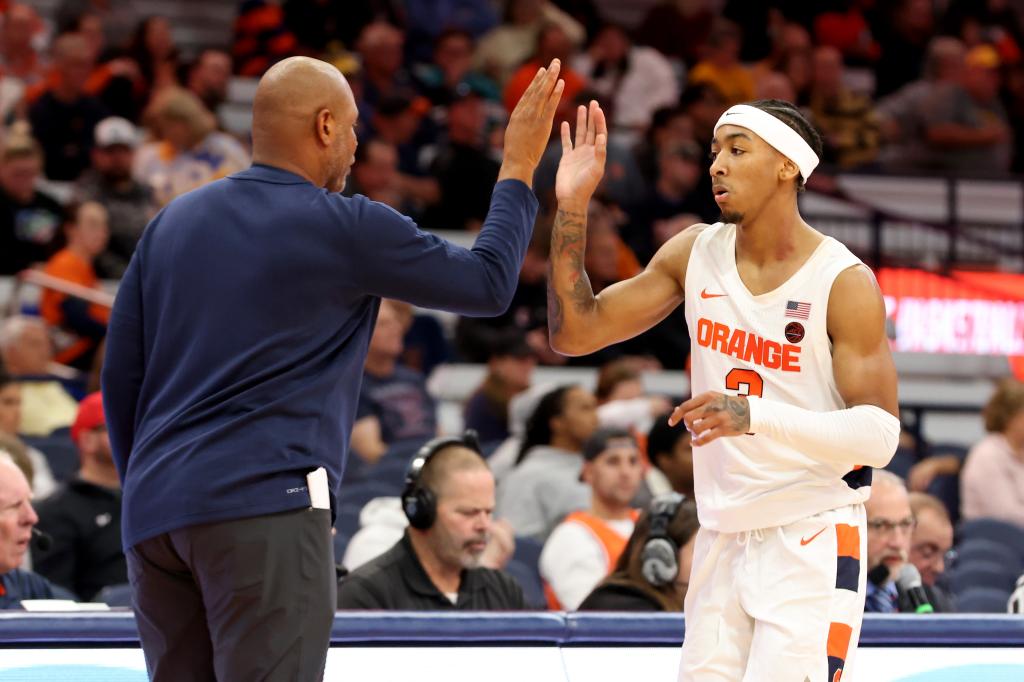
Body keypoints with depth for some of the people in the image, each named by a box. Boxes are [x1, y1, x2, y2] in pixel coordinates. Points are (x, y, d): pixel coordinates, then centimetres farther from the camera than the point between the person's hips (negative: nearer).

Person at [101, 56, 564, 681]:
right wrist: (518, 170, 20)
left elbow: (121, 378, 16)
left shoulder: (172, 224, 16)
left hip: (153, 513, 6)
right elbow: (488, 284, 8)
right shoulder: (345, 228, -1)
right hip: (268, 505, -6)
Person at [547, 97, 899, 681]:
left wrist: (755, 417, -31)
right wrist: (572, 209, -6)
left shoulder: (845, 283, -11)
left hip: (812, 543, -5)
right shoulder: (695, 254, 4)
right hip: (723, 540, 5)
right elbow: (575, 333, 6)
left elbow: (880, 436, -16)